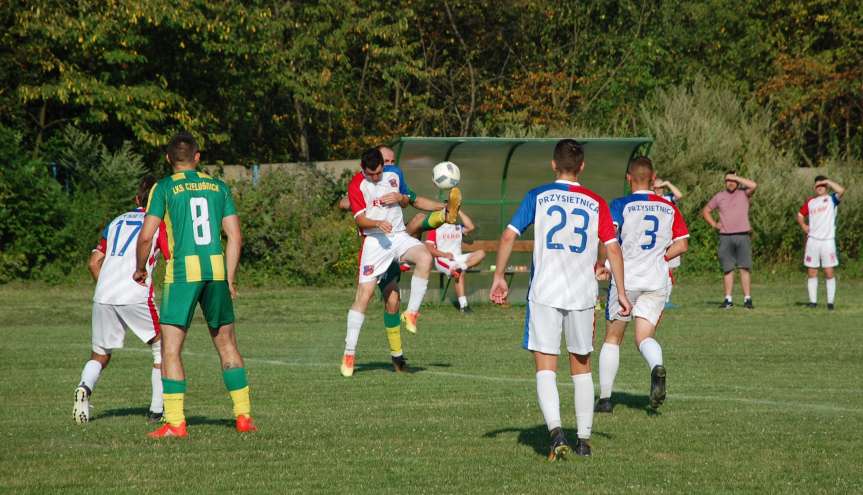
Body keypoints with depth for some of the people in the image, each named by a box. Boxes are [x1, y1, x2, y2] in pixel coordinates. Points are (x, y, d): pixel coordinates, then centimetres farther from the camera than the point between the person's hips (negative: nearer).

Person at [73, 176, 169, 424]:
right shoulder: (159, 223, 9)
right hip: (136, 295, -4)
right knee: (162, 348, 12)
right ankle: (157, 410, 5)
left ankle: (85, 387, -14)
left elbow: (94, 262, 21)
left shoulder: (116, 222, 23)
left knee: (100, 355, 16)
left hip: (104, 296, 4)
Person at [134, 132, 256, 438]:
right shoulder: (218, 186, 12)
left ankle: (175, 423, -6)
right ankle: (243, 416, 14)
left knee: (170, 349, 0)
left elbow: (146, 236, -6)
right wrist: (230, 279, 13)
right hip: (216, 270, 4)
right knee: (227, 344, 15)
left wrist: (140, 269, 10)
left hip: (182, 272, -4)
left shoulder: (164, 188, 1)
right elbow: (235, 236, 7)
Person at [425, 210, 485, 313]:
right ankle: (463, 305, -40)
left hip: (458, 258, 6)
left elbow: (471, 227, 3)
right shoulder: (435, 228, 9)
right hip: (442, 260, -6)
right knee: (461, 273, -35)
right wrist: (444, 254, -15)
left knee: (481, 253, -17)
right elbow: (429, 248, -1)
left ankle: (460, 267, -38)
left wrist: (459, 212, 7)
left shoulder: (458, 227, 24)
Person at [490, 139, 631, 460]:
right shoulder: (596, 203, 6)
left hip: (544, 292, -2)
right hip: (583, 294, 2)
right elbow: (612, 248, 1)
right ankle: (584, 439, 16)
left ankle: (556, 431, -22)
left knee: (545, 368, -2)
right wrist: (621, 291, 5)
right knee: (581, 367, 15)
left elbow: (508, 236, -3)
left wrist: (499, 277, 5)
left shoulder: (537, 196, 3)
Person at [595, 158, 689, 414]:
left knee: (612, 338, 10)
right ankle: (657, 367, -31)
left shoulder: (621, 205, -5)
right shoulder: (669, 208, 8)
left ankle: (605, 397, 10)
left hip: (625, 279, -2)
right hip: (657, 281, 2)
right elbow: (682, 244, 8)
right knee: (645, 337, 4)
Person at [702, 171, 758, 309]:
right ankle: (728, 299, 7)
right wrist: (714, 224, 8)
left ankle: (747, 299, -3)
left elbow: (753, 185, -15)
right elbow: (706, 210, 23)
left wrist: (736, 178, -8)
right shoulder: (719, 197, 13)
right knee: (728, 269, 4)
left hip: (742, 236, -2)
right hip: (725, 237, 2)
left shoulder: (743, 193, 5)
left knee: (745, 268, -5)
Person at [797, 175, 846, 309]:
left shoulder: (832, 199, 1)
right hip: (813, 241, 4)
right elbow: (800, 215, 25)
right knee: (812, 272, 4)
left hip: (828, 240, -4)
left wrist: (828, 181, -10)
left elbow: (841, 190, -19)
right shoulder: (810, 201, 14)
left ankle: (830, 301, 0)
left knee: (829, 272, -4)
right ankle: (813, 301, 9)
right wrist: (804, 226, 7)